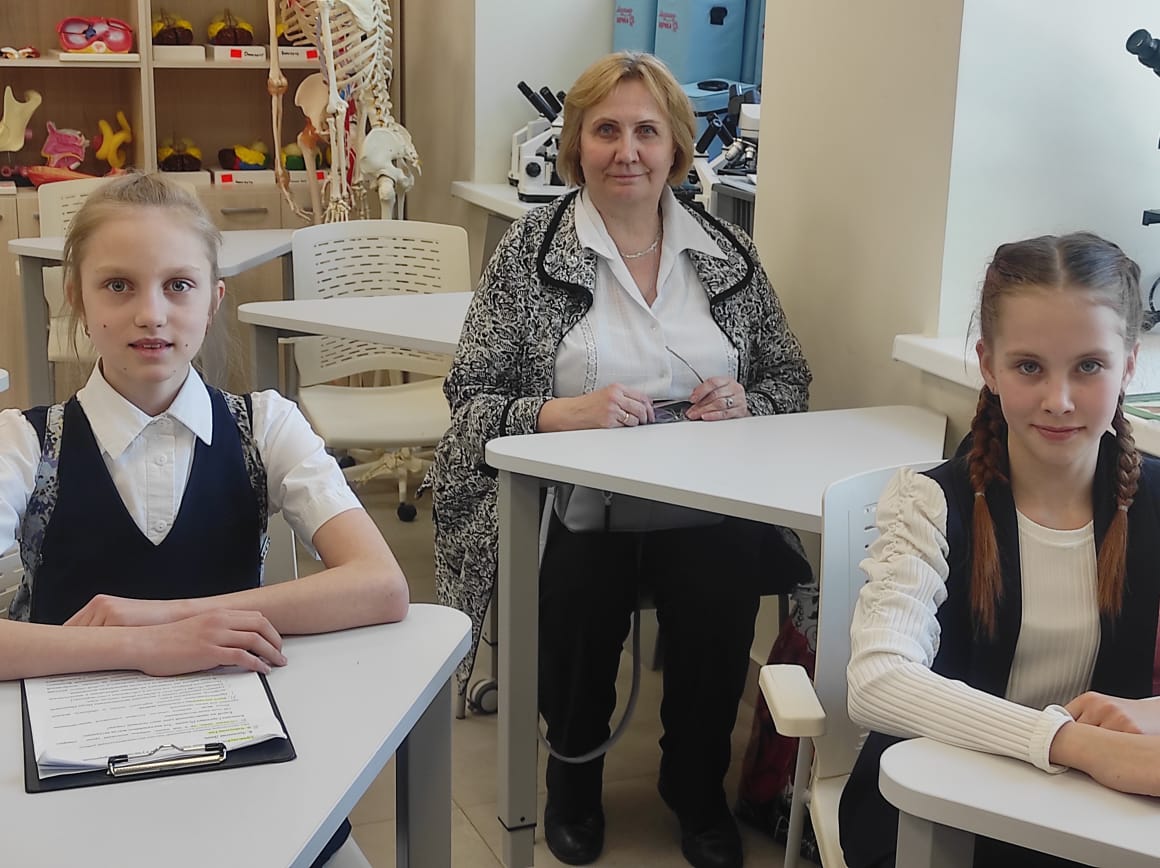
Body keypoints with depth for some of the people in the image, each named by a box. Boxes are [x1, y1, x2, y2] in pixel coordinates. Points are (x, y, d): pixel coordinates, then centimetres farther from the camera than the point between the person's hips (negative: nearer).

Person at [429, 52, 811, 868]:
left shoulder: (729, 250, 9)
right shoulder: (530, 248, 2)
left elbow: (791, 379, 15)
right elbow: (470, 396, -1)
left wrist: (746, 402, -8)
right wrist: (562, 413, -19)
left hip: (704, 506, 2)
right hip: (575, 513, -1)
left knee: (720, 606, -27)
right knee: (578, 605, -30)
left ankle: (697, 788, 7)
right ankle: (574, 776, 7)